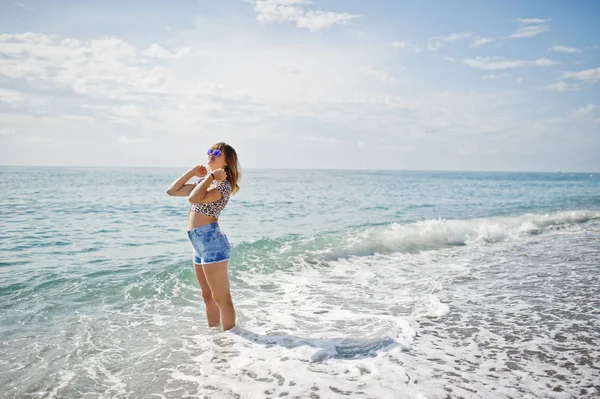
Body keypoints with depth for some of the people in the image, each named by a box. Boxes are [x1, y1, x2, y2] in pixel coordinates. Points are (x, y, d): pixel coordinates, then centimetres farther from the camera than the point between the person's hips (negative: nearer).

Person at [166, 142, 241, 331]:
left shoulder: (223, 184, -10)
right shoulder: (204, 182, 18)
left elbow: (194, 198, -25)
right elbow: (171, 191, 20)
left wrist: (210, 175, -14)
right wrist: (192, 172, 14)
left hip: (211, 242, -10)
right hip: (199, 245, 10)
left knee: (221, 298, -2)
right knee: (208, 297, 19)